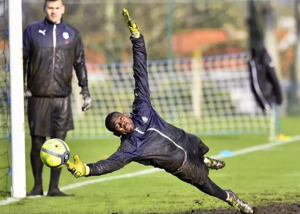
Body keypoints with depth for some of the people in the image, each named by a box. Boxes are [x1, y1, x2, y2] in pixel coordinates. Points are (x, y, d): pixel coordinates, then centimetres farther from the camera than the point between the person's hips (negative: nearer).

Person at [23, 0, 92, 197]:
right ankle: (38, 186, 13)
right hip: (38, 97, -1)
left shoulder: (72, 34, 9)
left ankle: (54, 187, 3)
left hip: (62, 98, 1)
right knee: (37, 143, 2)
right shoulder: (32, 31, 5)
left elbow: (80, 63, 13)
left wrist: (85, 91, 9)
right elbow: (22, 60, 8)